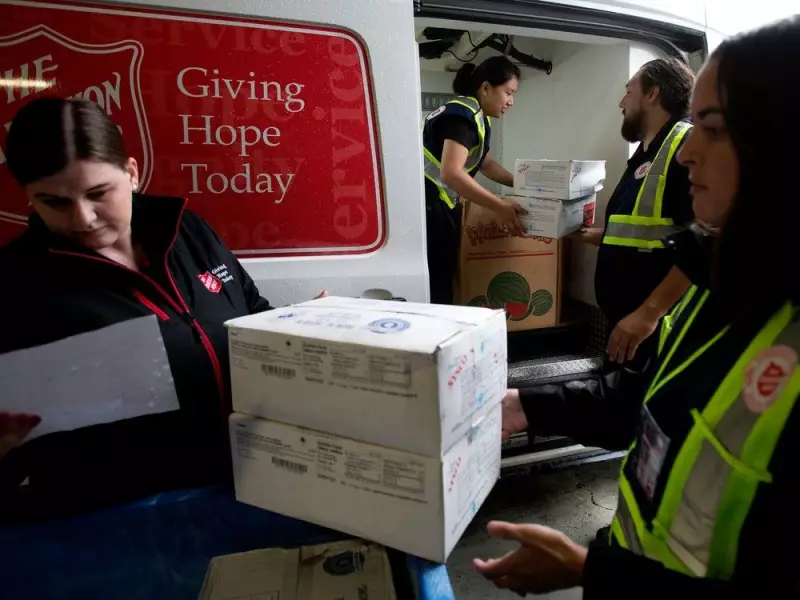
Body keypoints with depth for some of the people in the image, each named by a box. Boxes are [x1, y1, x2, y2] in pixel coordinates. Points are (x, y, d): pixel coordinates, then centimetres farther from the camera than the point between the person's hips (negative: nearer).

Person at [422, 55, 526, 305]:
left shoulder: (478, 118, 15)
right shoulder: (464, 114, -16)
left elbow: (486, 164, 27)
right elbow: (451, 173, -30)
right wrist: (500, 206, -26)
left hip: (441, 205, 10)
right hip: (427, 205, -10)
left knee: (444, 279, 13)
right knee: (434, 287, -6)